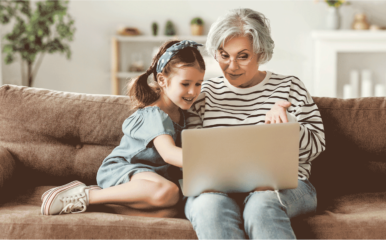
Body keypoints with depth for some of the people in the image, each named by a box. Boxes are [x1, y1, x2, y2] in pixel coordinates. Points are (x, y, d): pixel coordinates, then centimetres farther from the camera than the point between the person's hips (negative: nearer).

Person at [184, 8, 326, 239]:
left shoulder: (289, 87, 12)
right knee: (209, 206, -35)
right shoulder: (204, 93, 15)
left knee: (262, 204, -37)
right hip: (219, 188, 1)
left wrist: (285, 122, -12)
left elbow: (316, 146, 8)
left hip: (285, 186, -1)